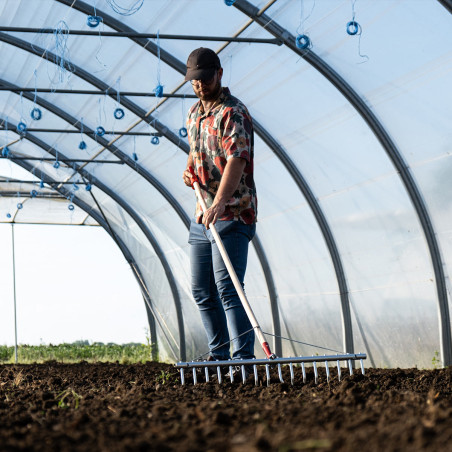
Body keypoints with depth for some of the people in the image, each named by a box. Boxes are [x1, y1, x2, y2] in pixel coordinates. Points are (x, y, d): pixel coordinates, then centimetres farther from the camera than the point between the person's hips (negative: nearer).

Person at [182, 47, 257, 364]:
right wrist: (190, 168, 8)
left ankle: (244, 358, -12)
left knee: (227, 287, -15)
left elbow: (237, 159, -26)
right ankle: (219, 355, 21)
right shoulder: (194, 113, 15)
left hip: (232, 215, -9)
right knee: (202, 290, 10)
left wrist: (220, 202, -39)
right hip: (203, 215, 9)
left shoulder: (233, 112, -12)